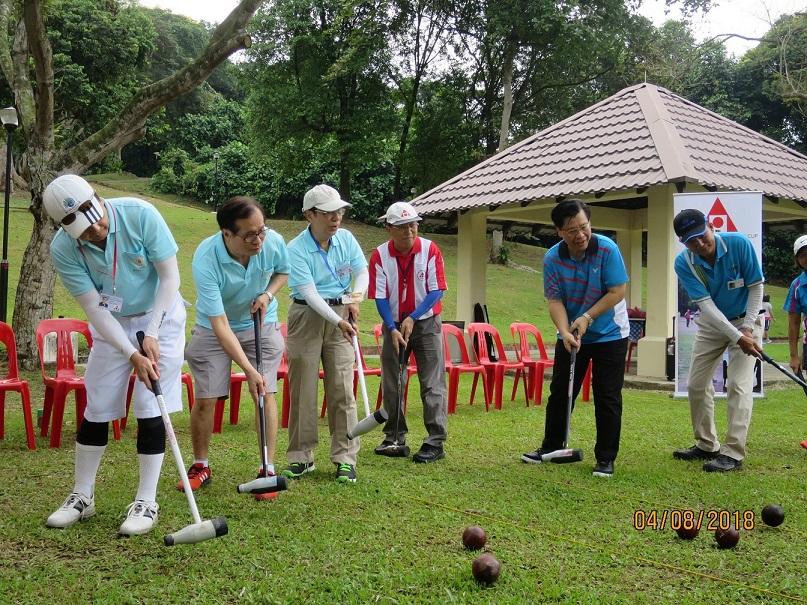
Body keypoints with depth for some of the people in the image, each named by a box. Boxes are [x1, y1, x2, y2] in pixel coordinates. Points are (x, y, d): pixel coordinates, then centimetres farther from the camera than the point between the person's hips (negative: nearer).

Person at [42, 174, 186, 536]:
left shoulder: (140, 215, -26)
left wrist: (151, 334, -21)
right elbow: (94, 309, -17)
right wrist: (132, 355, -25)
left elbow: (170, 277, -18)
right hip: (111, 325, 2)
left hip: (160, 316, -2)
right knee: (96, 410, 5)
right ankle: (82, 496, 21)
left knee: (151, 410, -6)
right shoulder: (62, 249, -20)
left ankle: (146, 501, 5)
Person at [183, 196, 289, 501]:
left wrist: (268, 294, -17)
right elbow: (220, 324, -34)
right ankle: (200, 466, 20)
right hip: (213, 329, -2)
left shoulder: (273, 242, -24)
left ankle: (268, 469, 3)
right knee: (205, 398, -2)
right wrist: (249, 370, -38)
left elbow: (283, 271, 3)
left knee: (266, 394, -6)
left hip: (261, 324, 2)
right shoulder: (205, 260, -34)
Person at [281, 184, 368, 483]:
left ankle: (345, 457, 8)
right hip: (307, 316, -3)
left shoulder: (346, 239, -1)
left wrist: (356, 296, -8)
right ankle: (301, 457, 15)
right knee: (303, 388, 3)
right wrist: (337, 320, -26)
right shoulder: (296, 249, -14)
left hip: (341, 315, 3)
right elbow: (309, 293, -19)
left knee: (342, 388, 1)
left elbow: (362, 271, 11)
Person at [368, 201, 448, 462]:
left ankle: (435, 441, -2)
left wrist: (412, 319, -17)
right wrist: (393, 329, -16)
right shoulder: (379, 255, -8)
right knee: (390, 384, 8)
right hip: (394, 325, 2)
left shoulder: (430, 250, -10)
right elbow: (380, 297, -7)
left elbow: (436, 291, -10)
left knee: (432, 384, -5)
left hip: (426, 323, -2)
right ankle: (394, 437, 22)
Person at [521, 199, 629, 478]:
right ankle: (551, 447, 25)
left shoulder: (607, 249, -18)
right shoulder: (552, 258, -11)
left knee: (607, 397, -1)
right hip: (571, 335, 3)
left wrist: (587, 318, -21)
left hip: (609, 335, -3)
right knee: (560, 392, 10)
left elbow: (618, 291, -17)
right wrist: (565, 332, -25)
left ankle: (606, 458, 9)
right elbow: (554, 300, -11)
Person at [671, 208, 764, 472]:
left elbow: (756, 286, -13)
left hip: (745, 321, -3)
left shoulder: (739, 244, -24)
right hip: (711, 324, 3)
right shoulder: (683, 263, -21)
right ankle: (706, 445, 20)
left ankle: (733, 452, -8)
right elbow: (706, 304, -24)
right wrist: (737, 337, -31)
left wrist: (748, 327, -18)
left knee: (739, 384, -13)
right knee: (697, 384, 5)